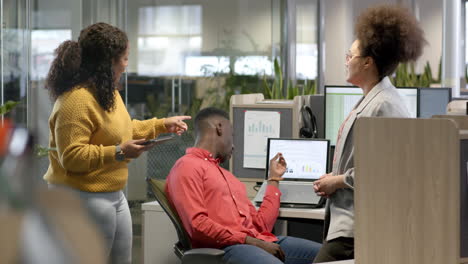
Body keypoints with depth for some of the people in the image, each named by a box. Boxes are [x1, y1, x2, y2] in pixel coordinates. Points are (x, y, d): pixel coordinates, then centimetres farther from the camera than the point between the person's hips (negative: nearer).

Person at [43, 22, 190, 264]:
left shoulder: (108, 92, 10)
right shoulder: (76, 100, -23)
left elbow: (121, 130, 26)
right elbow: (71, 157, -27)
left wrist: (163, 125, 26)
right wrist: (118, 153, -28)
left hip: (113, 196, 10)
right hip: (85, 199, -10)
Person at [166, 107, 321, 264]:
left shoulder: (226, 175, 30)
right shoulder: (188, 167, 2)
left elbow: (261, 224, 25)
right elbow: (197, 225, -13)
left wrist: (274, 178, 35)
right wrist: (250, 241, -14)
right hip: (225, 248, -9)